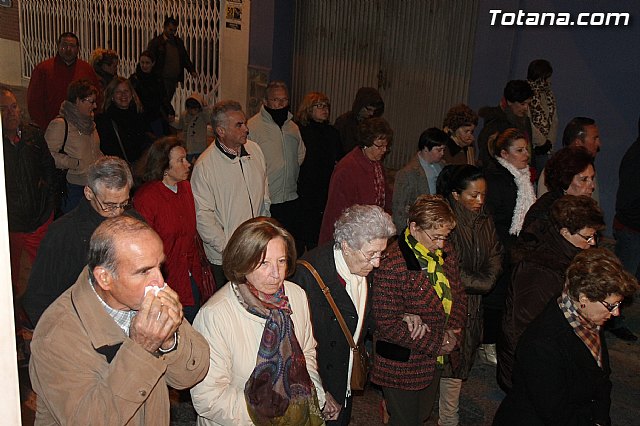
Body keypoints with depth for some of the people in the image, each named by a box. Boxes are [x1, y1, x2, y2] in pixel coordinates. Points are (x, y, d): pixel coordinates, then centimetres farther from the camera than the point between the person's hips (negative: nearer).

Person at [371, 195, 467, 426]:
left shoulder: (445, 252, -2)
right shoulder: (392, 265, -27)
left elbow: (458, 296, 10)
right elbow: (387, 324, -25)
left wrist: (452, 332, -8)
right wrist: (436, 342, -20)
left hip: (436, 359, 7)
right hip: (402, 365, -7)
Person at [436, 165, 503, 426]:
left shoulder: (485, 221, 5)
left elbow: (495, 257, 7)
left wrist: (485, 282, -11)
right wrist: (480, 284, -10)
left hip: (472, 303, 6)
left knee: (462, 360, 13)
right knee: (451, 362, 2)